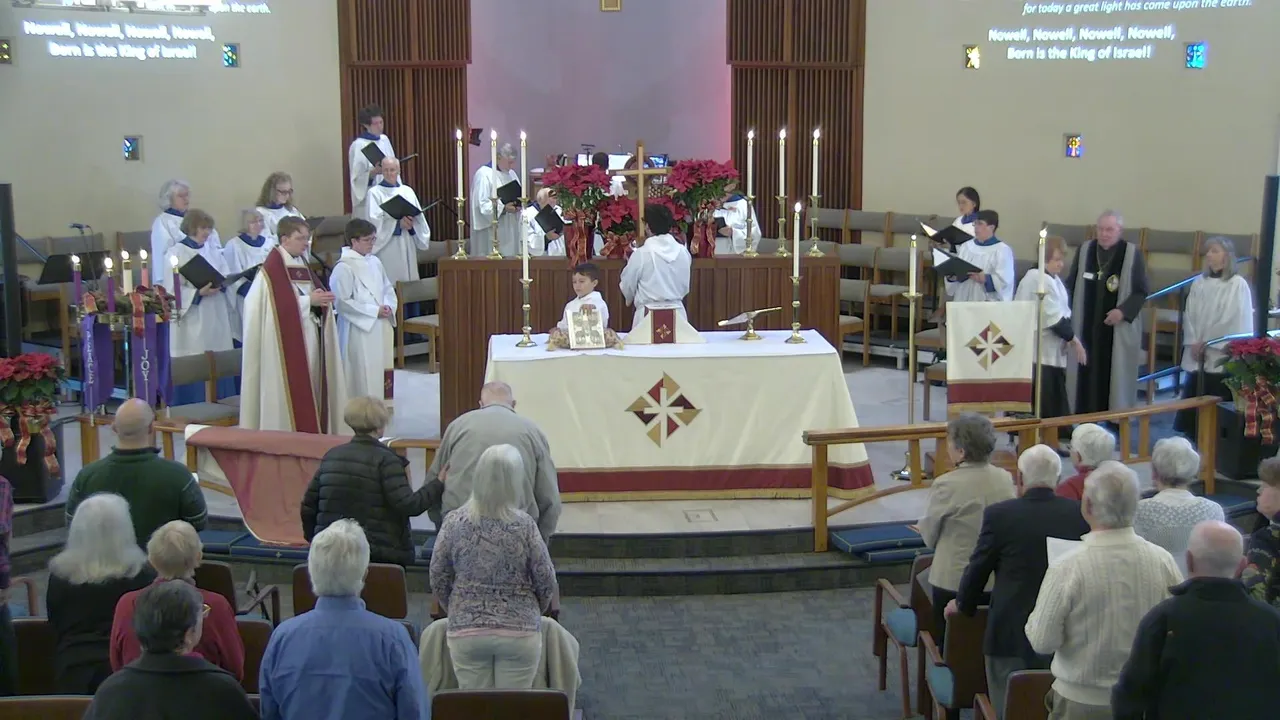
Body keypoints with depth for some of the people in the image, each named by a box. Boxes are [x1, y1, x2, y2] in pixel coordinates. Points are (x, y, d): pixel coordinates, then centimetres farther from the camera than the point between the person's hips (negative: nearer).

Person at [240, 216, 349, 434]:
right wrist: (309, 300, -19)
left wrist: (321, 299, 0)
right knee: (291, 392, -5)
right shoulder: (270, 271, -11)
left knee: (311, 389, 8)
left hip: (310, 337, 8)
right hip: (287, 341, -8)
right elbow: (280, 306, -20)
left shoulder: (303, 264, 14)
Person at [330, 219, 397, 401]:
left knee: (382, 371, 12)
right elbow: (341, 302, -17)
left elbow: (388, 288, 19)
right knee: (363, 373, -5)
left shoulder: (374, 262, 9)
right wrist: (374, 311, -16)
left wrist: (389, 306, -3)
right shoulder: (344, 268, -13)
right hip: (360, 329, -7)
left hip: (382, 328, 7)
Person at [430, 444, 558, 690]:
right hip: (519, 633, -1)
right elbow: (546, 582, -5)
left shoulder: (454, 522, -6)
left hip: (465, 632, 2)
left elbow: (438, 578, 1)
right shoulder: (524, 526, -11)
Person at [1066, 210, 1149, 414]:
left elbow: (1141, 291, -5)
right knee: (1084, 373, 4)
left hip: (1118, 328, -3)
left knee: (1114, 373, -2)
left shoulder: (1132, 253, -6)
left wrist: (1123, 311, -18)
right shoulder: (1085, 250, 4)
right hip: (1086, 326, 3)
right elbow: (1070, 286, 10)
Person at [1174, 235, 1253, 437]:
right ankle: (1192, 435, 14)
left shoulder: (1238, 284, -6)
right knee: (1192, 397, 6)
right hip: (1196, 353, 5)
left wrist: (1207, 342, -8)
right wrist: (1193, 342, -4)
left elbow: (1235, 321, -9)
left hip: (1221, 355, -5)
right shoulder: (1199, 282, 10)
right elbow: (1189, 314, 9)